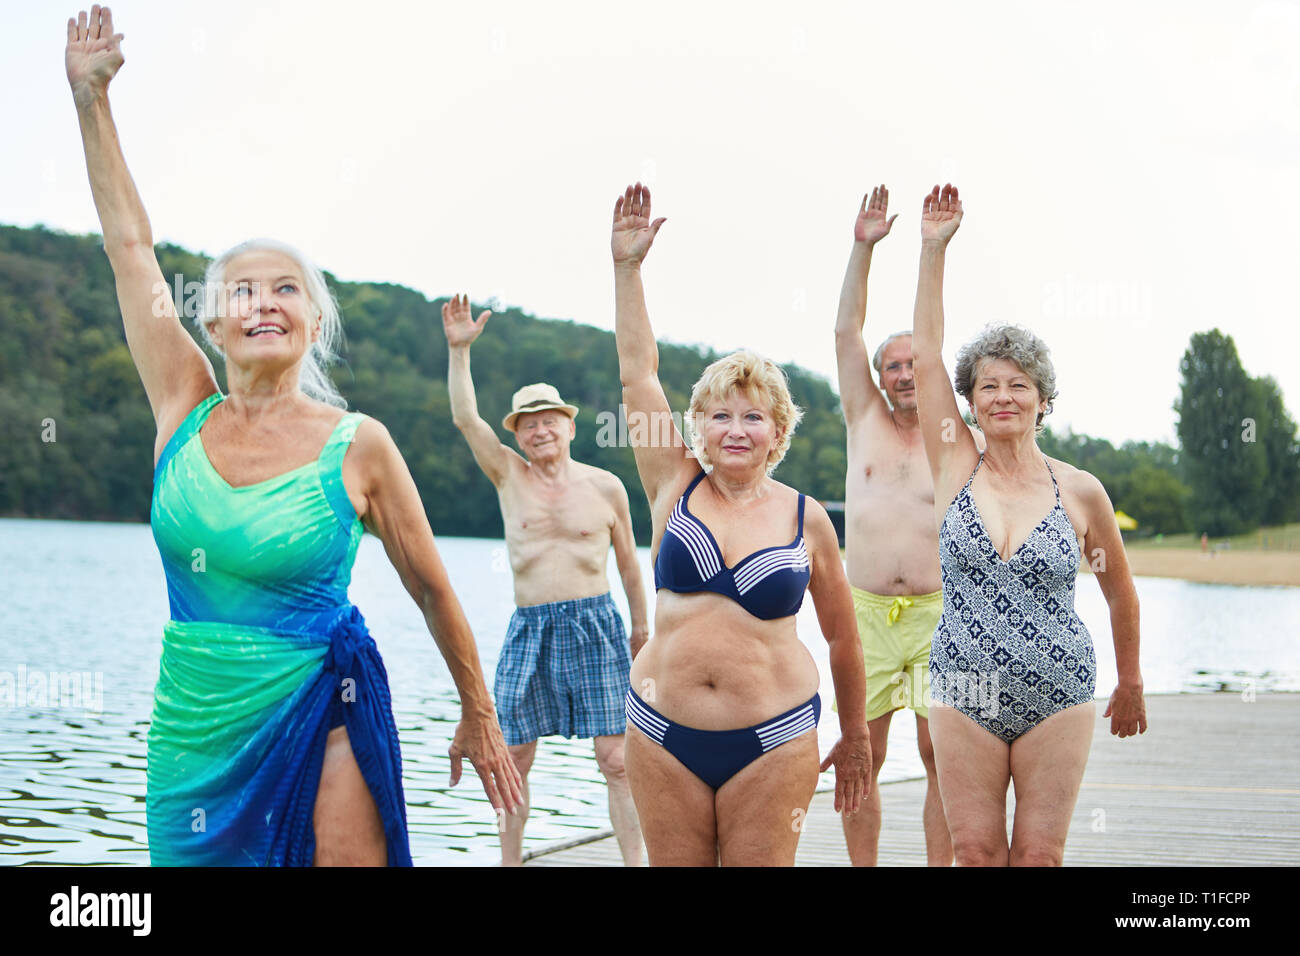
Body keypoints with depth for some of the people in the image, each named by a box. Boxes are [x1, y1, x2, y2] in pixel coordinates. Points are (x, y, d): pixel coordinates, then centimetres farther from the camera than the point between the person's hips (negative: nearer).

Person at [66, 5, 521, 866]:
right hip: (192, 729, 3)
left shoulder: (358, 446, -6)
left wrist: (479, 718, 10)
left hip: (318, 727, -3)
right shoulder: (185, 411, 2)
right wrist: (91, 98, 5)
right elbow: (129, 241, 4)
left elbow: (432, 588, 4)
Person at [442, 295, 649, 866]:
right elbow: (465, 417, -1)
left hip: (595, 625, -2)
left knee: (616, 757, -4)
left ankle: (635, 861, 0)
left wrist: (640, 622, 16)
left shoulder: (606, 487, 4)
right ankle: (510, 861, 15)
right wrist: (459, 349, -9)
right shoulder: (510, 477, 7)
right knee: (513, 756, 3)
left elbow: (628, 560, 13)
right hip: (528, 627, 2)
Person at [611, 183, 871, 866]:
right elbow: (637, 374, -1)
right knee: (674, 866, 6)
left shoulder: (807, 519, 1)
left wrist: (855, 739, 16)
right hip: (663, 731, 1)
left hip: (772, 740, -1)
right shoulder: (676, 488, 3)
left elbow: (841, 635, 10)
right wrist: (627, 266, -5)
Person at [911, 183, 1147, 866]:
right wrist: (933, 248, -4)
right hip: (965, 693, 1)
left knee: (1039, 855, 3)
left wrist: (1131, 686, 19)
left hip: (1058, 695, -1)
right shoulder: (955, 471, 1)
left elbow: (1120, 594, 12)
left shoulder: (1081, 492, -1)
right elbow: (925, 353, -2)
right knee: (975, 851, 3)